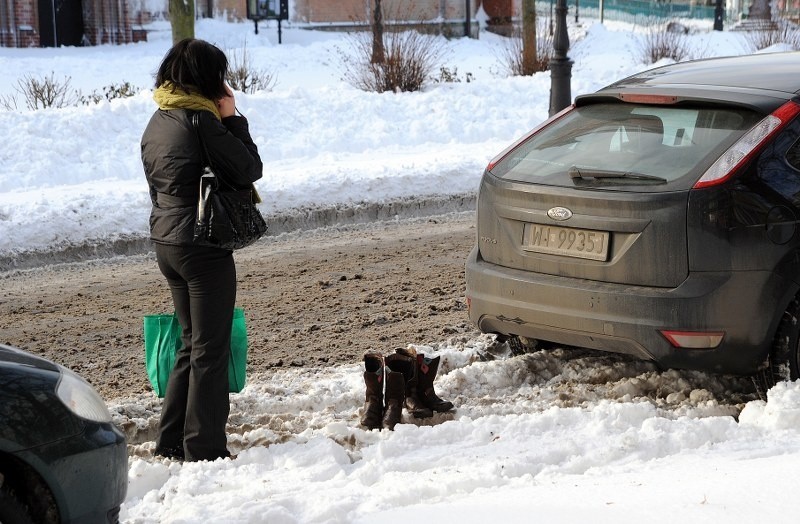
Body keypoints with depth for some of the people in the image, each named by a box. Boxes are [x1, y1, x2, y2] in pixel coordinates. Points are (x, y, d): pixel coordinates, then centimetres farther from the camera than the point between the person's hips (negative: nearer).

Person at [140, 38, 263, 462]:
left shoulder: (157, 122, 10)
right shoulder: (200, 121, -17)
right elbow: (249, 169, -14)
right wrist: (233, 119, -6)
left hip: (166, 244, 9)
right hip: (203, 248, -8)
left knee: (191, 342, 19)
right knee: (210, 349, 2)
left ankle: (171, 441, 23)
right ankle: (204, 449, 8)